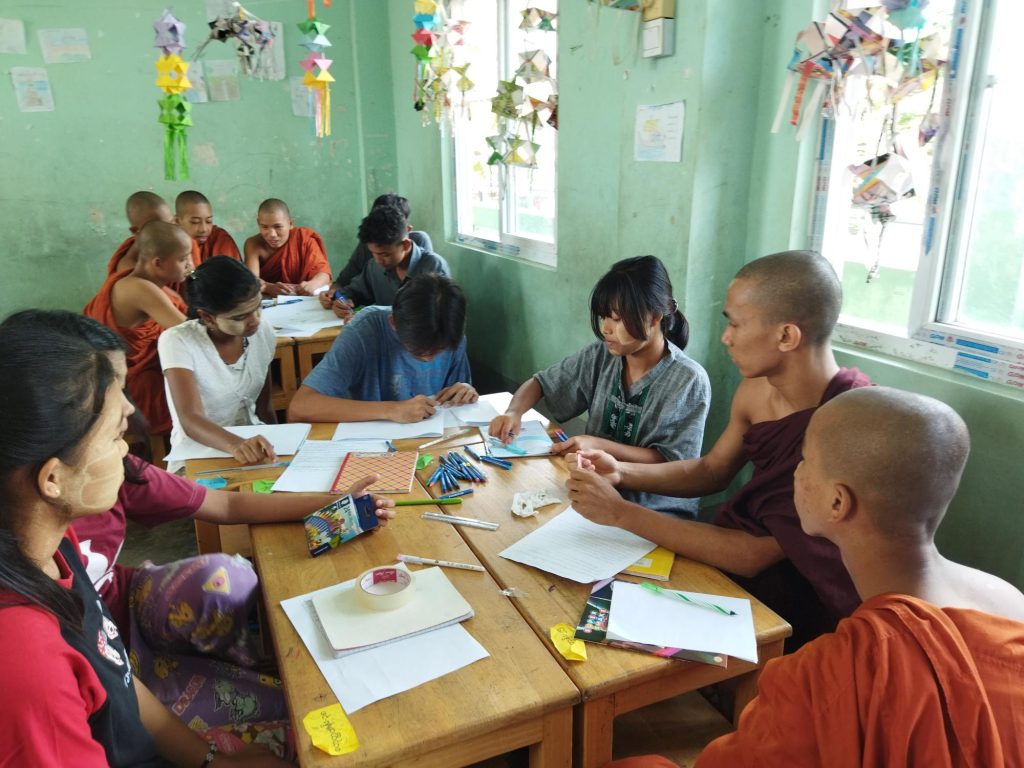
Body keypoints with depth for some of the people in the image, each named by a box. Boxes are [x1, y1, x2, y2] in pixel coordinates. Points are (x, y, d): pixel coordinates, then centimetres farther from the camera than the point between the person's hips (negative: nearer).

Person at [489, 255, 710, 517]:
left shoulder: (689, 381, -14)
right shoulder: (600, 356, -1)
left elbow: (673, 465, -13)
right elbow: (539, 382, 10)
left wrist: (598, 445, -22)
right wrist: (514, 412, -11)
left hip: (658, 512, -5)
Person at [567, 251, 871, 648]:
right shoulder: (758, 387, -6)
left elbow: (755, 556, -28)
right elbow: (711, 471, 9)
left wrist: (621, 512, -25)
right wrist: (621, 472, -7)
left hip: (791, 615, -6)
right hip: (740, 551, 6)